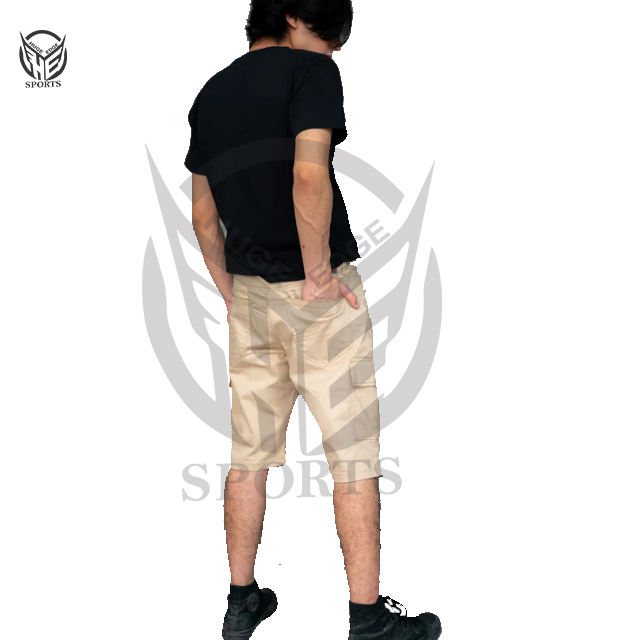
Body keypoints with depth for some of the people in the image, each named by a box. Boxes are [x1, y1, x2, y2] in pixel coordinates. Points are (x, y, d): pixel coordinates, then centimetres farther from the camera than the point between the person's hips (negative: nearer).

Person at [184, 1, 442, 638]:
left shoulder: (211, 92, 14)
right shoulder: (311, 70, -7)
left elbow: (203, 214, 15)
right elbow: (309, 178, -24)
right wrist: (319, 271, -14)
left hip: (249, 293, 7)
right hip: (317, 292, -6)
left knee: (249, 453, 13)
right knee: (353, 454, 1)